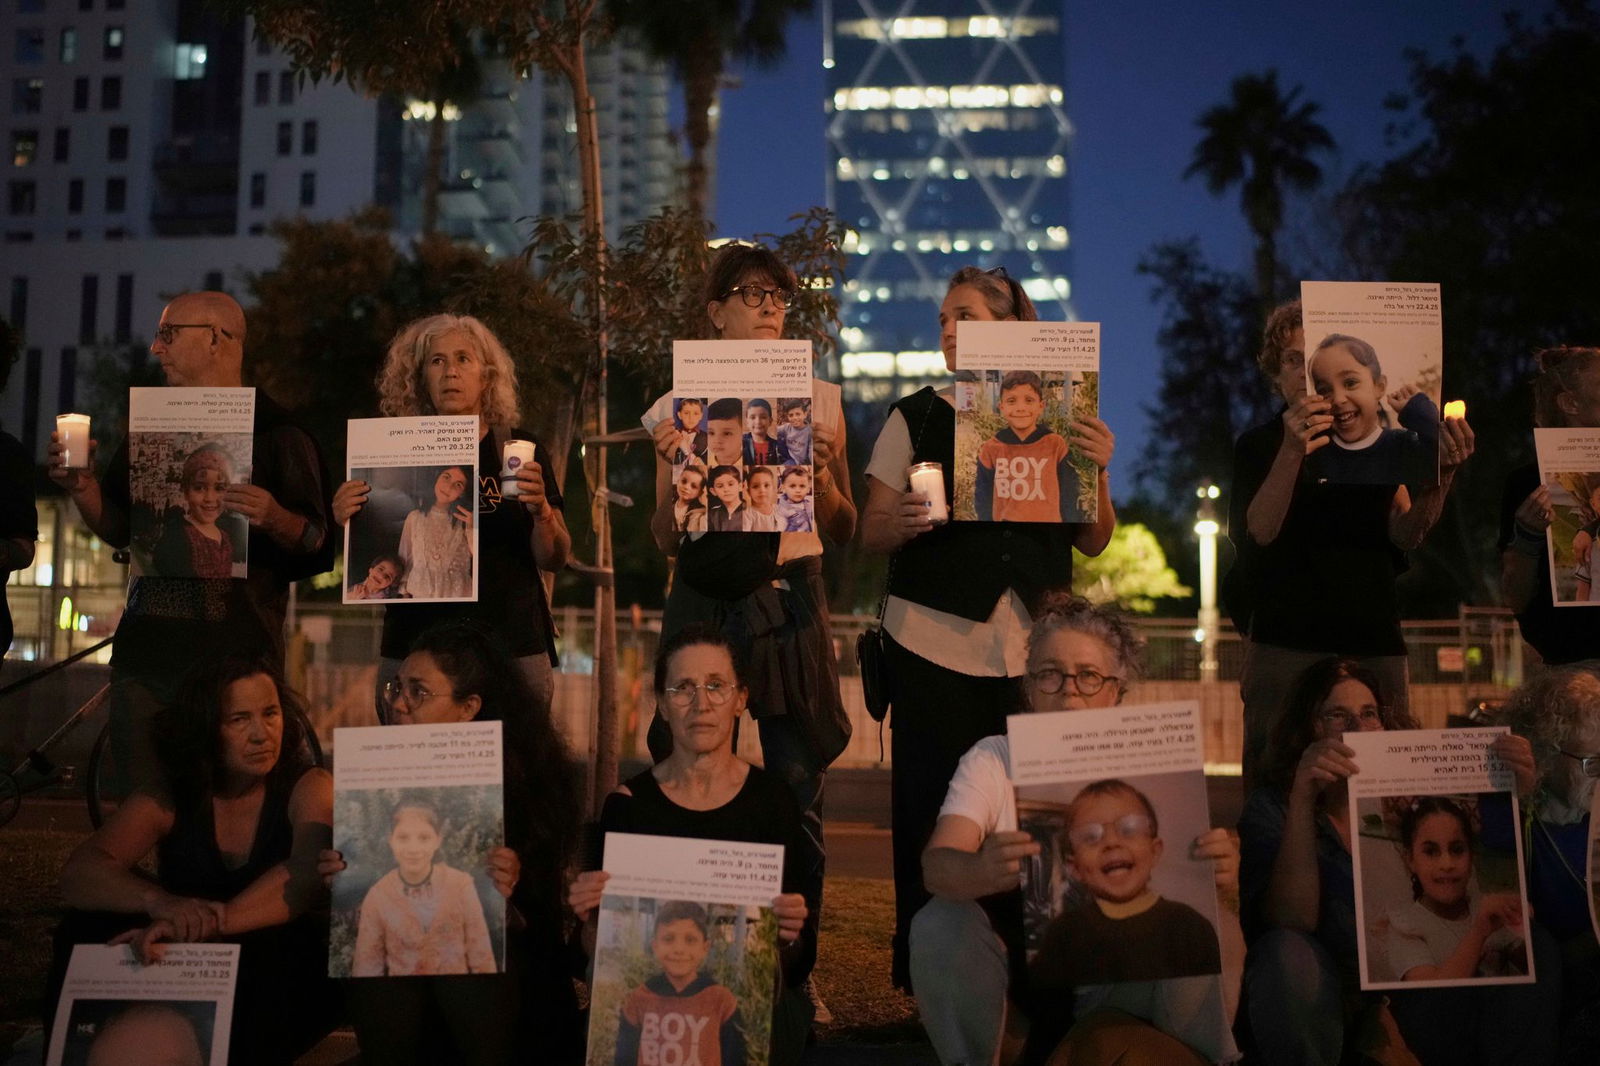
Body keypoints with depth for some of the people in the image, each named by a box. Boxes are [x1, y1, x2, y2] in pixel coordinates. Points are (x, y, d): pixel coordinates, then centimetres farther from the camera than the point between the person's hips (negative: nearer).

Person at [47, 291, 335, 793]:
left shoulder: (277, 434, -2)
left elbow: (316, 543, -7)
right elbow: (118, 529, 20)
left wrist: (274, 520, -27)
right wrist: (81, 486, 2)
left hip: (236, 656, -5)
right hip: (147, 650, 6)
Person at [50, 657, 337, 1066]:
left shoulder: (309, 789, -6)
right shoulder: (168, 802, 2)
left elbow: (307, 873, -26)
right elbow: (79, 873, -13)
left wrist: (209, 925, -42)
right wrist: (159, 901, -36)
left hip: (281, 974, -2)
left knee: (279, 950, -35)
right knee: (87, 930, -19)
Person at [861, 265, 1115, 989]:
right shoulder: (916, 418, 8)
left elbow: (1094, 542, 10)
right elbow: (871, 535, 6)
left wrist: (1097, 471, -7)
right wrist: (902, 522, -16)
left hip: (1030, 648, 1)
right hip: (934, 644, -1)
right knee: (934, 812, -2)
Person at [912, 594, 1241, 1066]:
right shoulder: (993, 760, -2)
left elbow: (1195, 875, -11)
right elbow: (936, 863, -20)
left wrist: (1220, 876, -37)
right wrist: (982, 871, -45)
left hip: (1115, 987, 0)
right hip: (1017, 985, 0)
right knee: (940, 923, -29)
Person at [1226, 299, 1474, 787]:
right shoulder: (1259, 445, 6)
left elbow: (1404, 534, 3)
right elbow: (1257, 533, -12)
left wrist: (1442, 474, -15)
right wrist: (1292, 452, -26)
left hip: (1375, 643, 3)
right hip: (1287, 646, -3)